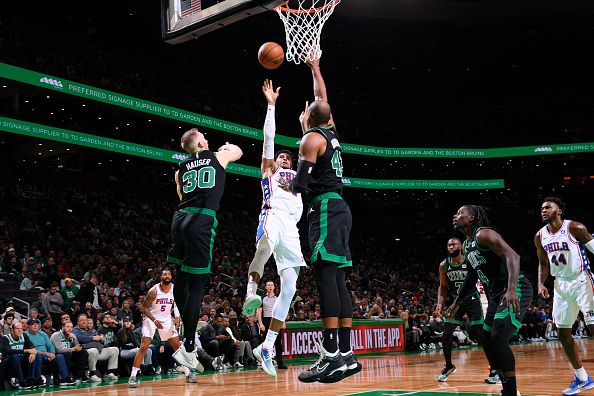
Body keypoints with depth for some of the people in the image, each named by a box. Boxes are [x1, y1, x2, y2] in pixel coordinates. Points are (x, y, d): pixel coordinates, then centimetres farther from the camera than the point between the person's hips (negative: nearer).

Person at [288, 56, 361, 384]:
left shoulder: (311, 138, -3)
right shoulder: (331, 131, 20)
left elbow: (301, 183, -15)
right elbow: (322, 98, 39)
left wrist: (292, 186, 4)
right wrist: (315, 69, 49)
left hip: (325, 208, -9)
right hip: (339, 208, 9)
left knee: (326, 276, -17)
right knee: (338, 280, 5)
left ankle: (331, 356, -26)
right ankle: (346, 355, 4)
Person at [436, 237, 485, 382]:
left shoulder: (471, 261, -12)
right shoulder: (444, 265, -2)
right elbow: (442, 286, 8)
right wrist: (440, 303, -5)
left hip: (472, 300, -3)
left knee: (480, 335, -8)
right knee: (446, 335, -5)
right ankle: (448, 366, 16)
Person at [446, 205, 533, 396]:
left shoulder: (484, 234, -14)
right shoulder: (467, 245, 15)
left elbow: (512, 256, -27)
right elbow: (472, 276, 28)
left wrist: (512, 289, -40)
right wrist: (456, 303, 30)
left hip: (516, 290, -10)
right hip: (497, 293, 10)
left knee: (499, 338, -20)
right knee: (487, 341, 11)